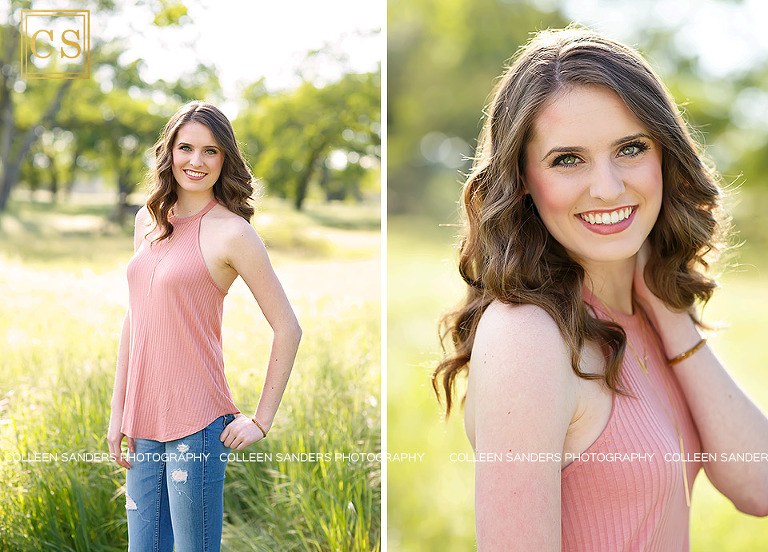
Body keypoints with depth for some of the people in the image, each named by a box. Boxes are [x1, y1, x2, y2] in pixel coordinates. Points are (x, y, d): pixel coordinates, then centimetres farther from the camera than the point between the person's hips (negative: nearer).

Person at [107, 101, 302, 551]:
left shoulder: (231, 232, -9)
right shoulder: (149, 220, 10)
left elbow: (288, 329, -7)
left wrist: (262, 421, -6)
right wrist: (118, 410, 14)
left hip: (197, 426, -6)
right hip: (144, 422, 6)